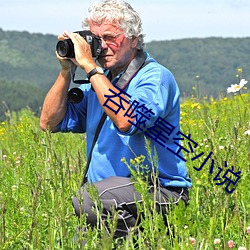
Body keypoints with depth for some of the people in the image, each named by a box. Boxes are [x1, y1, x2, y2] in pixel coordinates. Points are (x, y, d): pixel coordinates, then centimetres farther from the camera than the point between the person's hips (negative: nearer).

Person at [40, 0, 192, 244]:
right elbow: (50, 123, 13)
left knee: (86, 199, -32)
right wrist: (66, 71, 3)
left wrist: (90, 67, -21)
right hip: (108, 190, 7)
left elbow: (126, 121, -28)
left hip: (160, 192, -7)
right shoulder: (98, 81, 15)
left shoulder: (156, 77, -8)